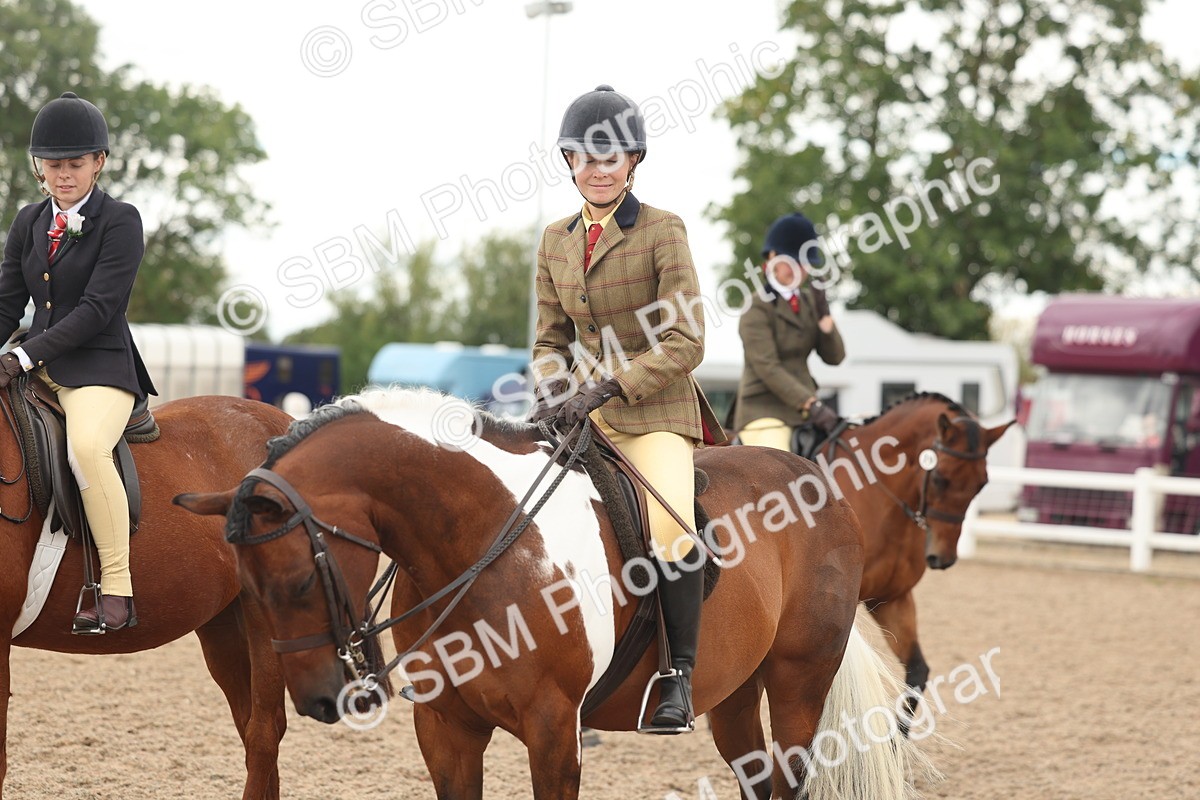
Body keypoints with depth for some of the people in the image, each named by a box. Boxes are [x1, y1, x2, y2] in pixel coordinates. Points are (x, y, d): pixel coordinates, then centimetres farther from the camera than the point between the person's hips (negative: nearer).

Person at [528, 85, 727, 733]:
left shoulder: (662, 231, -6)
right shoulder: (556, 240, 10)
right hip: (584, 414, 6)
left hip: (657, 411, -6)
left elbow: (685, 344, -11)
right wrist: (553, 392, -5)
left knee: (671, 529, -28)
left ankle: (680, 676, -15)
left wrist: (606, 386, -20)